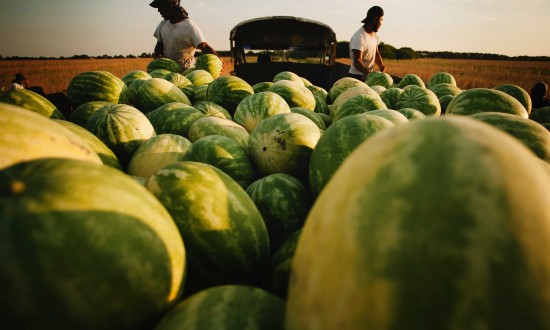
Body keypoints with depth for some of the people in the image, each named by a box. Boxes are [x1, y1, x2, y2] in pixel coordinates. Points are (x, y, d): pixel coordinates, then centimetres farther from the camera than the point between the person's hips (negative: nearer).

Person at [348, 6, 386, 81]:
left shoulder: (375, 35, 9)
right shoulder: (359, 37, -20)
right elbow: (357, 62, -25)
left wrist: (381, 65, -5)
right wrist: (368, 73, -41)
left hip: (369, 75, 9)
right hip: (357, 77, -9)